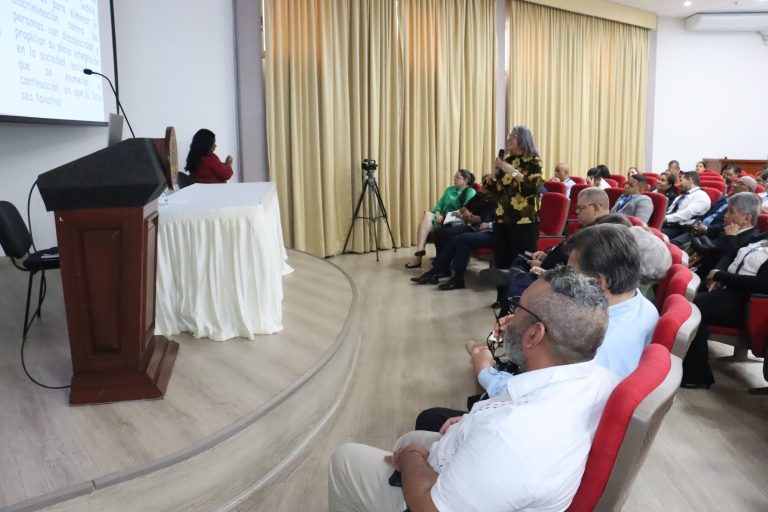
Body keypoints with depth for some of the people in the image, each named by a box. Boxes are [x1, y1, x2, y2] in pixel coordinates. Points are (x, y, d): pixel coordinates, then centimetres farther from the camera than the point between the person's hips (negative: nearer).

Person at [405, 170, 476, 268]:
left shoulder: (471, 192, 1)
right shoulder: (449, 189, 24)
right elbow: (440, 204, 21)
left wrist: (445, 217, -18)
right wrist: (437, 212, -4)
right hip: (443, 219, 6)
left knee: (428, 216, -28)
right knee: (427, 214, -27)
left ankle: (418, 254, -31)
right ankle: (419, 250, -35)